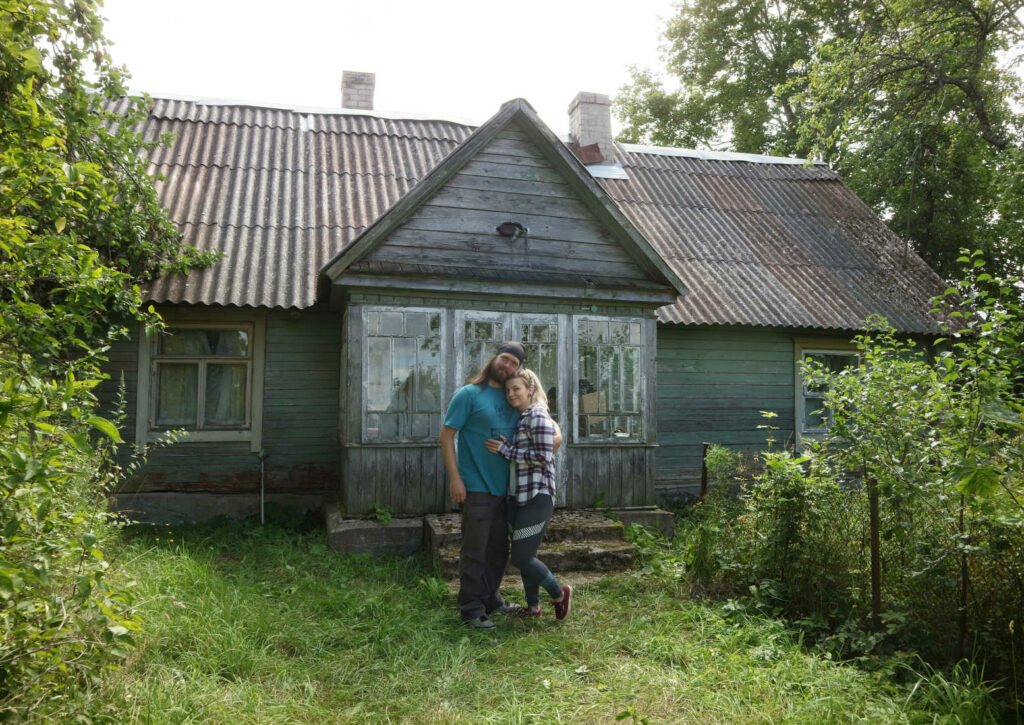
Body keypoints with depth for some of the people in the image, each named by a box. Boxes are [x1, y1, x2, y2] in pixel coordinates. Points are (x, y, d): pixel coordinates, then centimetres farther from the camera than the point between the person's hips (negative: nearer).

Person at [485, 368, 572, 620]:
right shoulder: (517, 418, 16)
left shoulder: (538, 417, -11)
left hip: (537, 497, -9)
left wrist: (506, 449, -16)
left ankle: (560, 593, 12)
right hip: (517, 497, 9)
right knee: (523, 555, 13)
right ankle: (533, 606, 26)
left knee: (521, 557, -8)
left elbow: (543, 457, -18)